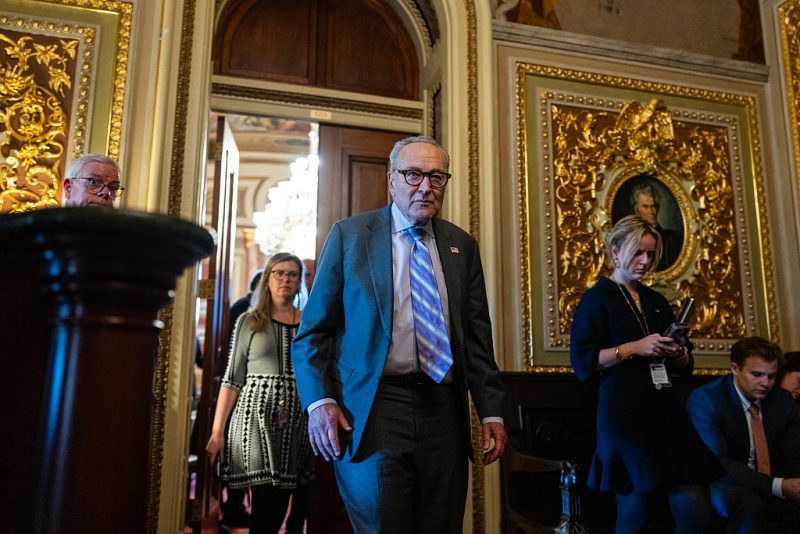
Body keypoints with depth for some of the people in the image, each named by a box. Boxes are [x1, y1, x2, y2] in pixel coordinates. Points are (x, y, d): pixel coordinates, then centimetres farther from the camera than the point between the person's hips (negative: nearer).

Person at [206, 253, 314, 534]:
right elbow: (233, 379, 2)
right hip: (257, 416, -2)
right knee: (265, 501, -9)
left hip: (296, 420, 2)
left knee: (280, 502, 7)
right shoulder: (249, 321, 5)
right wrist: (217, 430, -4)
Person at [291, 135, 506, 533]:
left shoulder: (462, 246, 11)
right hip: (373, 410, -3)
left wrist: (491, 411, 6)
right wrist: (319, 400, -10)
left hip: (443, 412, 4)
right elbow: (314, 330, 2)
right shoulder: (349, 235, 3)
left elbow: (478, 337, 12)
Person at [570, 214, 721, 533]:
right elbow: (582, 362, -11)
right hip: (624, 415, -6)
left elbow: (685, 366, 21)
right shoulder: (596, 298, 0)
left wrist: (678, 353, -2)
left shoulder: (657, 301, 18)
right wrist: (635, 347, -16)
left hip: (666, 412, 6)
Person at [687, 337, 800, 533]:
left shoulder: (783, 399, 3)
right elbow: (717, 463, -24)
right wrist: (778, 486, -34)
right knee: (748, 501, -36)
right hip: (723, 485, -5)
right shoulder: (704, 399, -16)